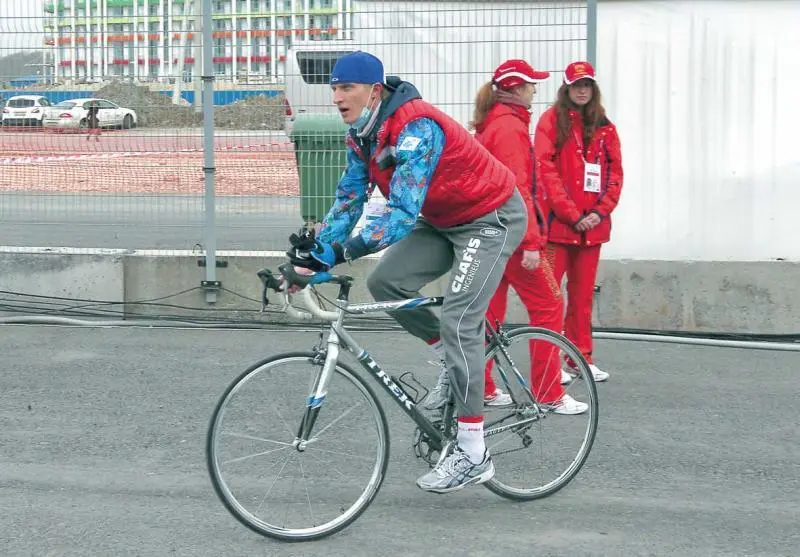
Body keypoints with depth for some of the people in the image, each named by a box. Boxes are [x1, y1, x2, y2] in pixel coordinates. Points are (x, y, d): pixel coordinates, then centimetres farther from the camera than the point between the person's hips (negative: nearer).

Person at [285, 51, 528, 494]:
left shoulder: (416, 129, -31)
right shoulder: (362, 135, -3)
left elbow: (403, 211, -40)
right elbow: (348, 201, -1)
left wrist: (342, 250, -48)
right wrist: (314, 255, -13)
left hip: (490, 218, -9)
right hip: (443, 221, 9)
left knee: (457, 321, -17)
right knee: (385, 282, -7)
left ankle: (473, 455, -12)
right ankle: (461, 362, 13)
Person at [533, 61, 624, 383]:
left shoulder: (604, 127, 12)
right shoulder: (552, 120, 0)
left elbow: (615, 173, 10)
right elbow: (546, 170, -8)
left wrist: (601, 211, -5)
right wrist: (572, 214, -13)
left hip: (592, 224, 4)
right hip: (557, 222, -4)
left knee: (582, 294, 11)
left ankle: (581, 358, 18)